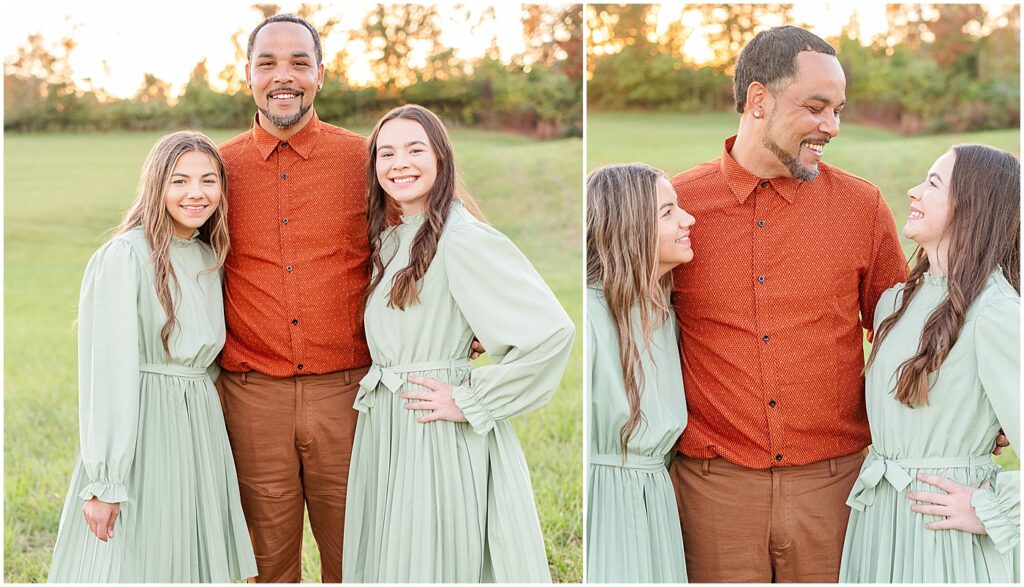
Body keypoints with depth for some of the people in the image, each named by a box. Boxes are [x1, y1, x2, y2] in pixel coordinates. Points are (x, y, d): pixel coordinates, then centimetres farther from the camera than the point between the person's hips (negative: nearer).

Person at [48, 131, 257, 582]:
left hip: (201, 434, 7)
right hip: (139, 431, -6)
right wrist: (104, 482, -18)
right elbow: (106, 374, -16)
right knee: (130, 562, 1)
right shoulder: (124, 256, -13)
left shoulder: (210, 258, 9)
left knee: (192, 562, 11)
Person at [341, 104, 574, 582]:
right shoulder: (389, 239, 12)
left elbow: (550, 332, -24)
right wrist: (377, 387, 6)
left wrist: (471, 403, -17)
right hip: (383, 430, 8)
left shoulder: (462, 237, -15)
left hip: (437, 436, -8)